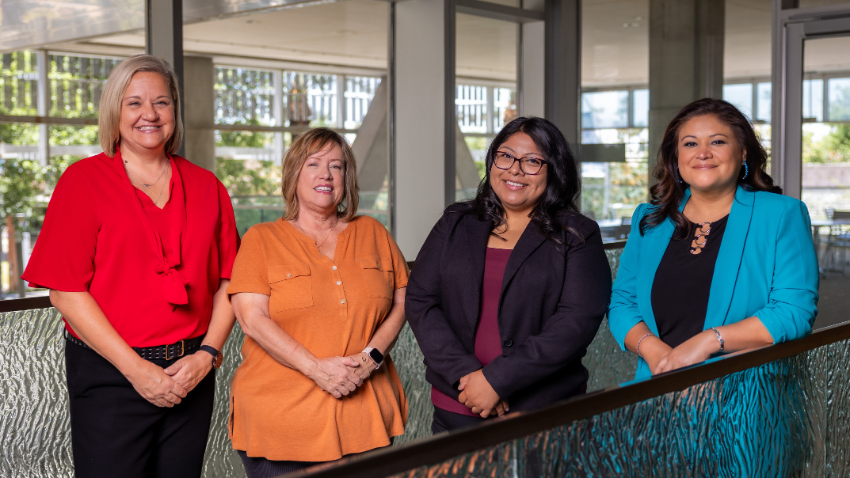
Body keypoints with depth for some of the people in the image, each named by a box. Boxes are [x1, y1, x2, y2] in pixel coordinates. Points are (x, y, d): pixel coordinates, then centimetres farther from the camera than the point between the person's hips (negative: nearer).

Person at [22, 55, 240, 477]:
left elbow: (227, 281, 8)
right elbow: (66, 291, -8)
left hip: (192, 375, 3)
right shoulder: (84, 180, -2)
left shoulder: (205, 187, 8)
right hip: (109, 376, -3)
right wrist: (136, 368, -12)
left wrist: (207, 354, -7)